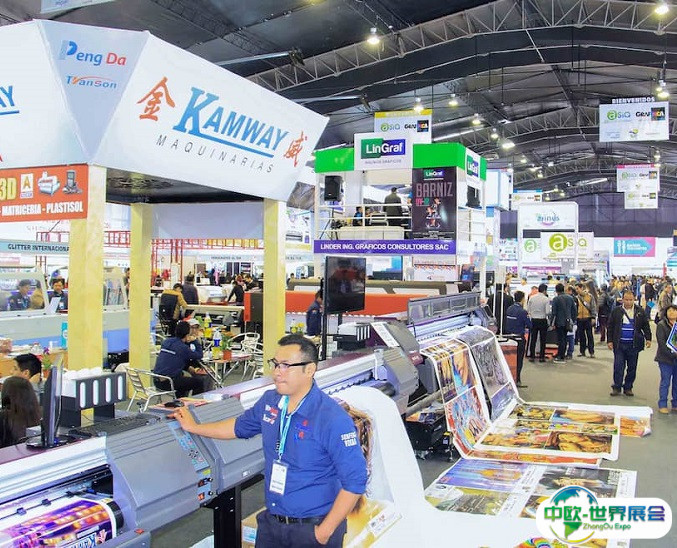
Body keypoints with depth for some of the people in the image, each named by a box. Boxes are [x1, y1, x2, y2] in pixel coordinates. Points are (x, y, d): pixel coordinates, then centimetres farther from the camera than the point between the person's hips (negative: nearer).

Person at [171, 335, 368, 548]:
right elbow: (240, 426, 19)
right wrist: (194, 427, 23)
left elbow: (354, 481, -20)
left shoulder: (333, 419, -23)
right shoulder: (269, 402, -2)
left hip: (312, 529, -6)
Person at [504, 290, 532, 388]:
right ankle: (517, 380, 6)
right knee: (519, 359, 3)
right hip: (519, 338, -6)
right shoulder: (522, 312, -18)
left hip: (509, 336, 6)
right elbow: (529, 325, -13)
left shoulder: (509, 309, 2)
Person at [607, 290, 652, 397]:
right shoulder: (616, 311, 1)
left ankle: (628, 388, 18)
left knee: (632, 367, 7)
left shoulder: (640, 311, 3)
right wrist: (610, 341, -1)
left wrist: (648, 338, -2)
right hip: (619, 344, -1)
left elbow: (646, 326, 8)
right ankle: (617, 387, 6)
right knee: (618, 366, -3)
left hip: (634, 344, 1)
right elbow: (610, 327, 4)